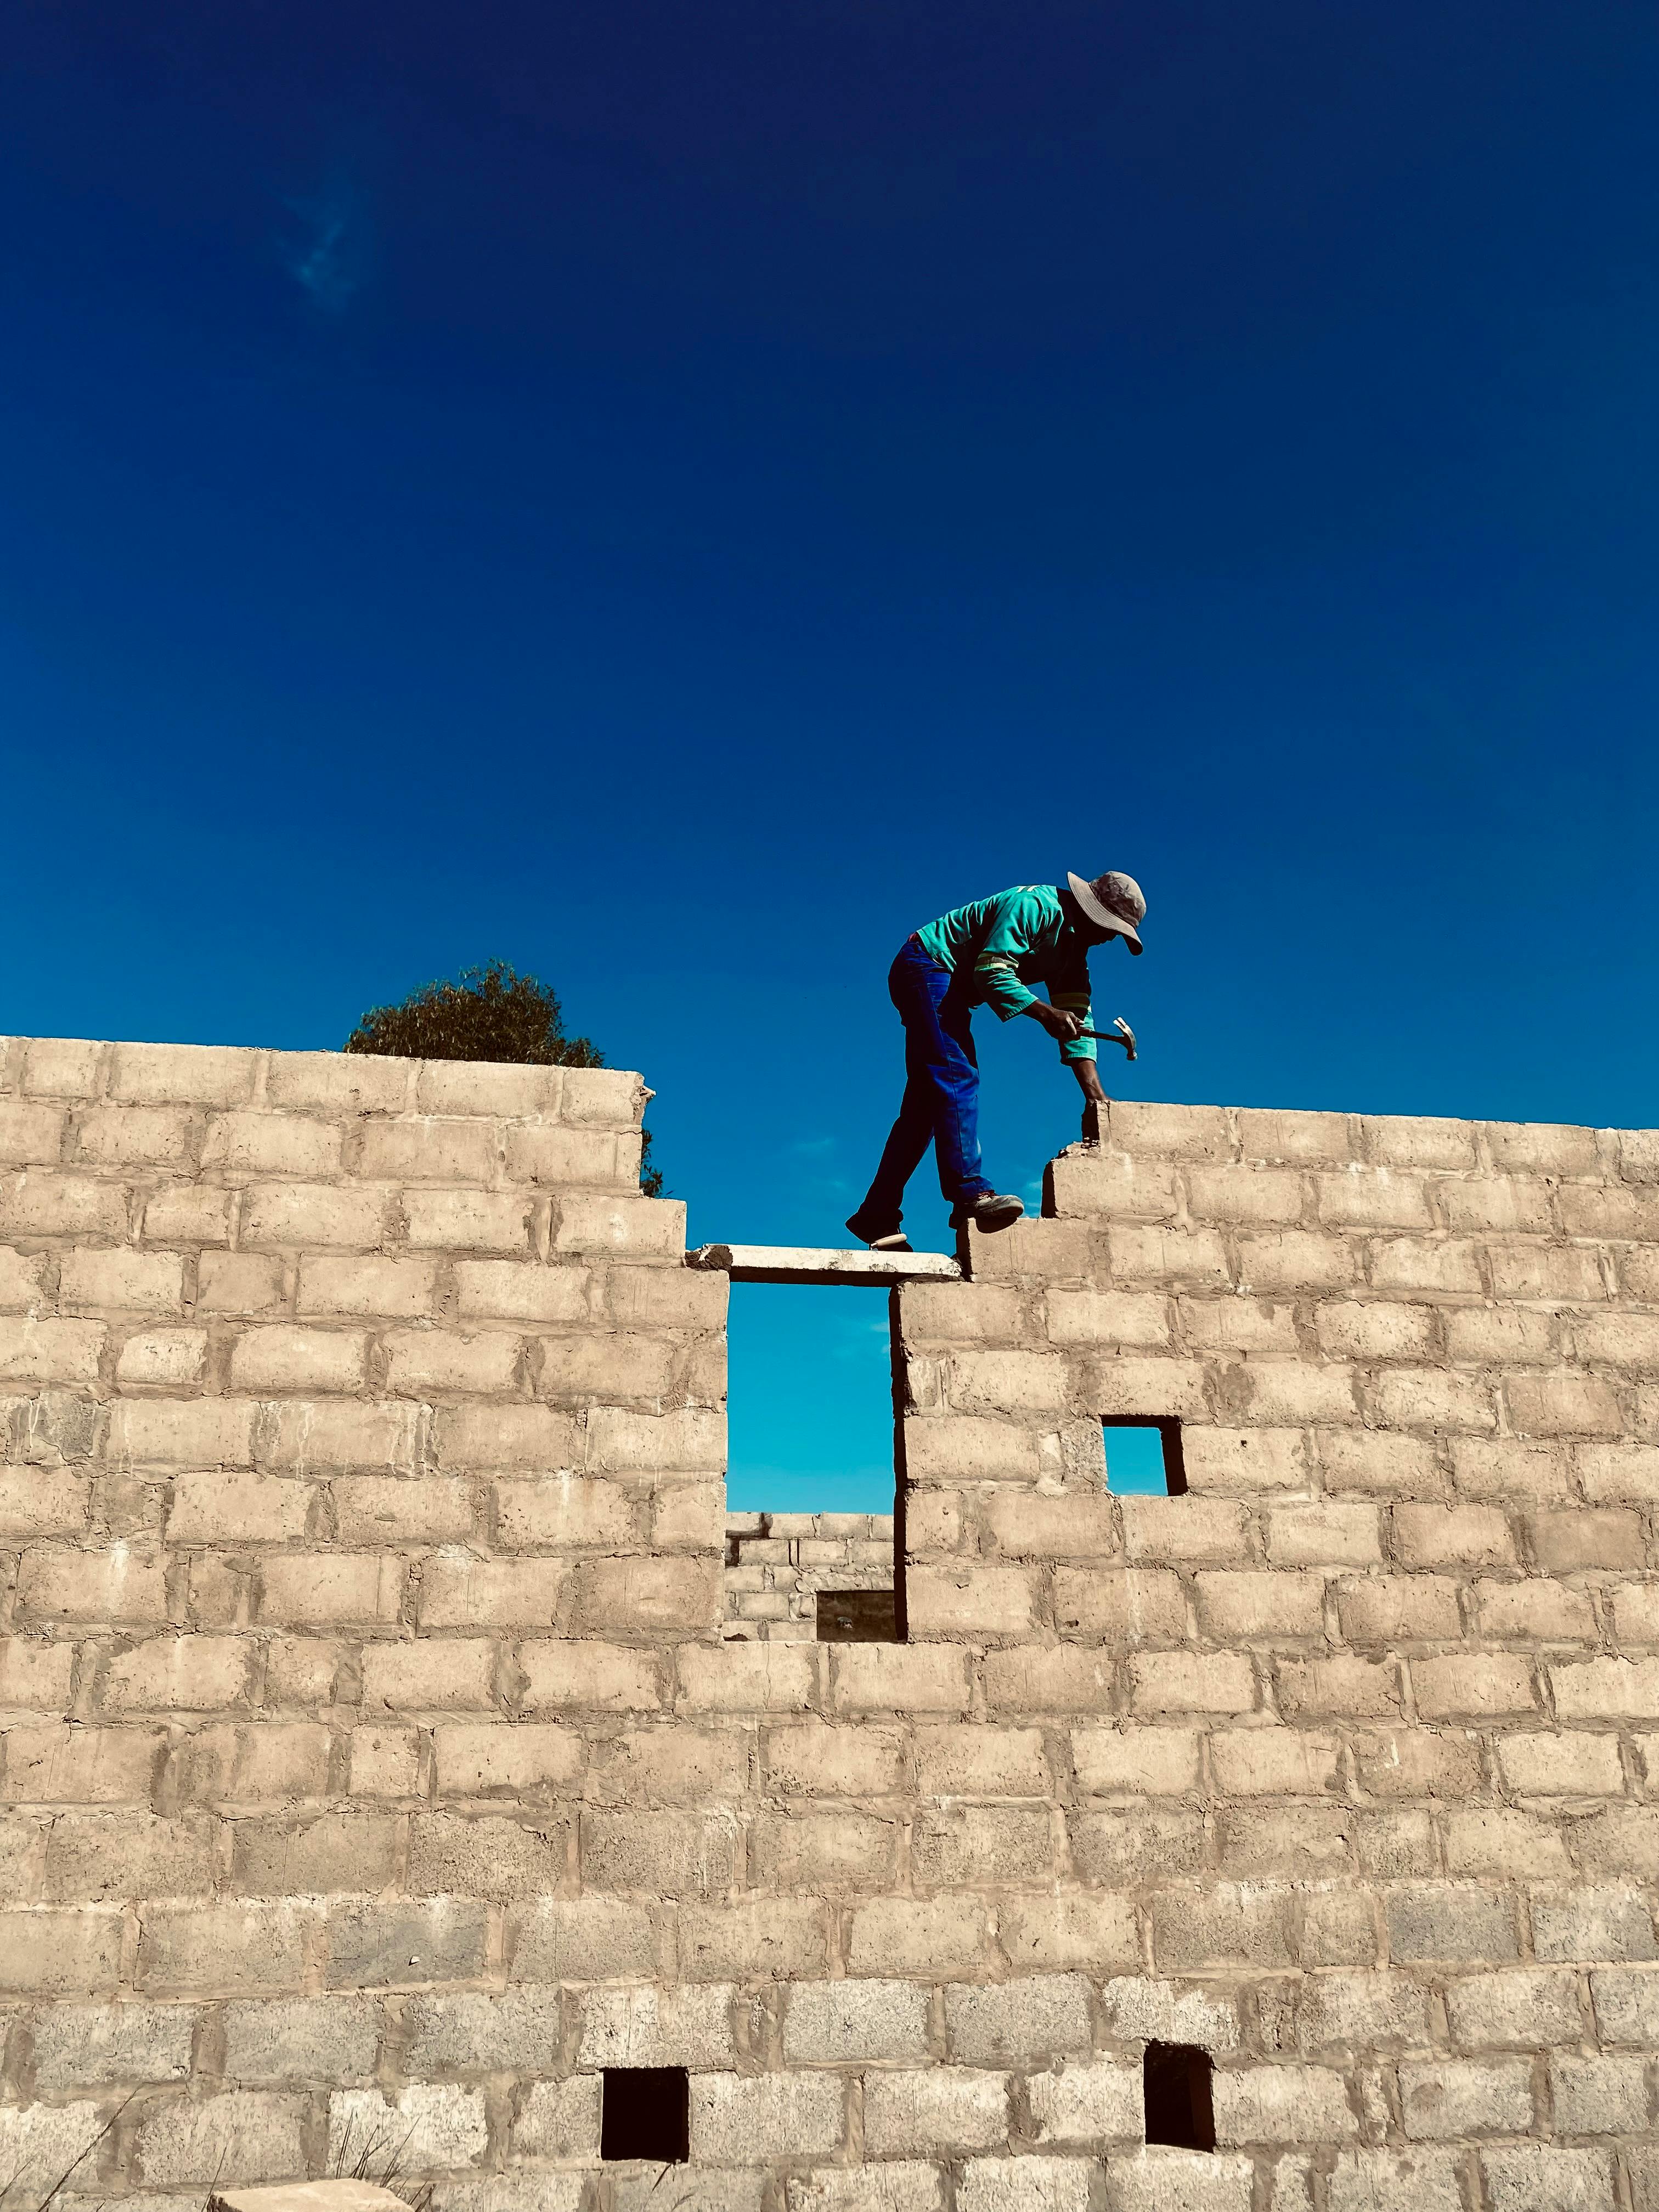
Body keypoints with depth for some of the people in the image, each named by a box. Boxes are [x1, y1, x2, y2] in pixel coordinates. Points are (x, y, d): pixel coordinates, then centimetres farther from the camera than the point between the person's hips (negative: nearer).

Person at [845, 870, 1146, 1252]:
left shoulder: (1074, 949, 8)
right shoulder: (1036, 905, -19)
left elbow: (1077, 1021, 3)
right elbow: (992, 971, -27)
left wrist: (1095, 1097, -6)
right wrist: (1044, 1012, -34)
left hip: (950, 987, 10)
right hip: (927, 966, -10)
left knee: (927, 1103, 4)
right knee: (958, 1077, -23)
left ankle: (878, 1216, 4)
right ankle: (969, 1192, -32)